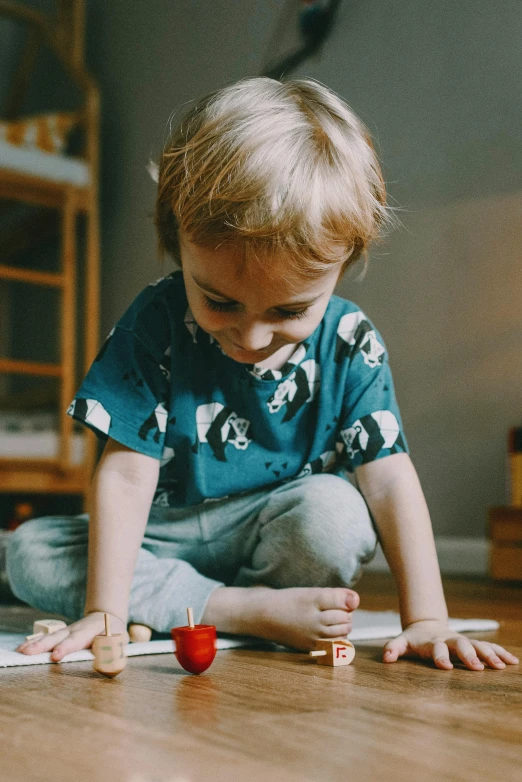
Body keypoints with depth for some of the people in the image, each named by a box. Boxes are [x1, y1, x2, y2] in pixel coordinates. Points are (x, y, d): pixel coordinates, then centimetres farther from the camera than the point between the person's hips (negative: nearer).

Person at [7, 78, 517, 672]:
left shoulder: (349, 345, -14)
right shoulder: (157, 323, -17)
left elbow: (389, 479, -15)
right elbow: (127, 473, -19)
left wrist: (425, 619, -23)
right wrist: (105, 610, -25)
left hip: (279, 535, -1)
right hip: (170, 540, 2)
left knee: (336, 510, -33)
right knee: (30, 553, -20)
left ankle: (173, 609, -11)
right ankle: (256, 611, -24)